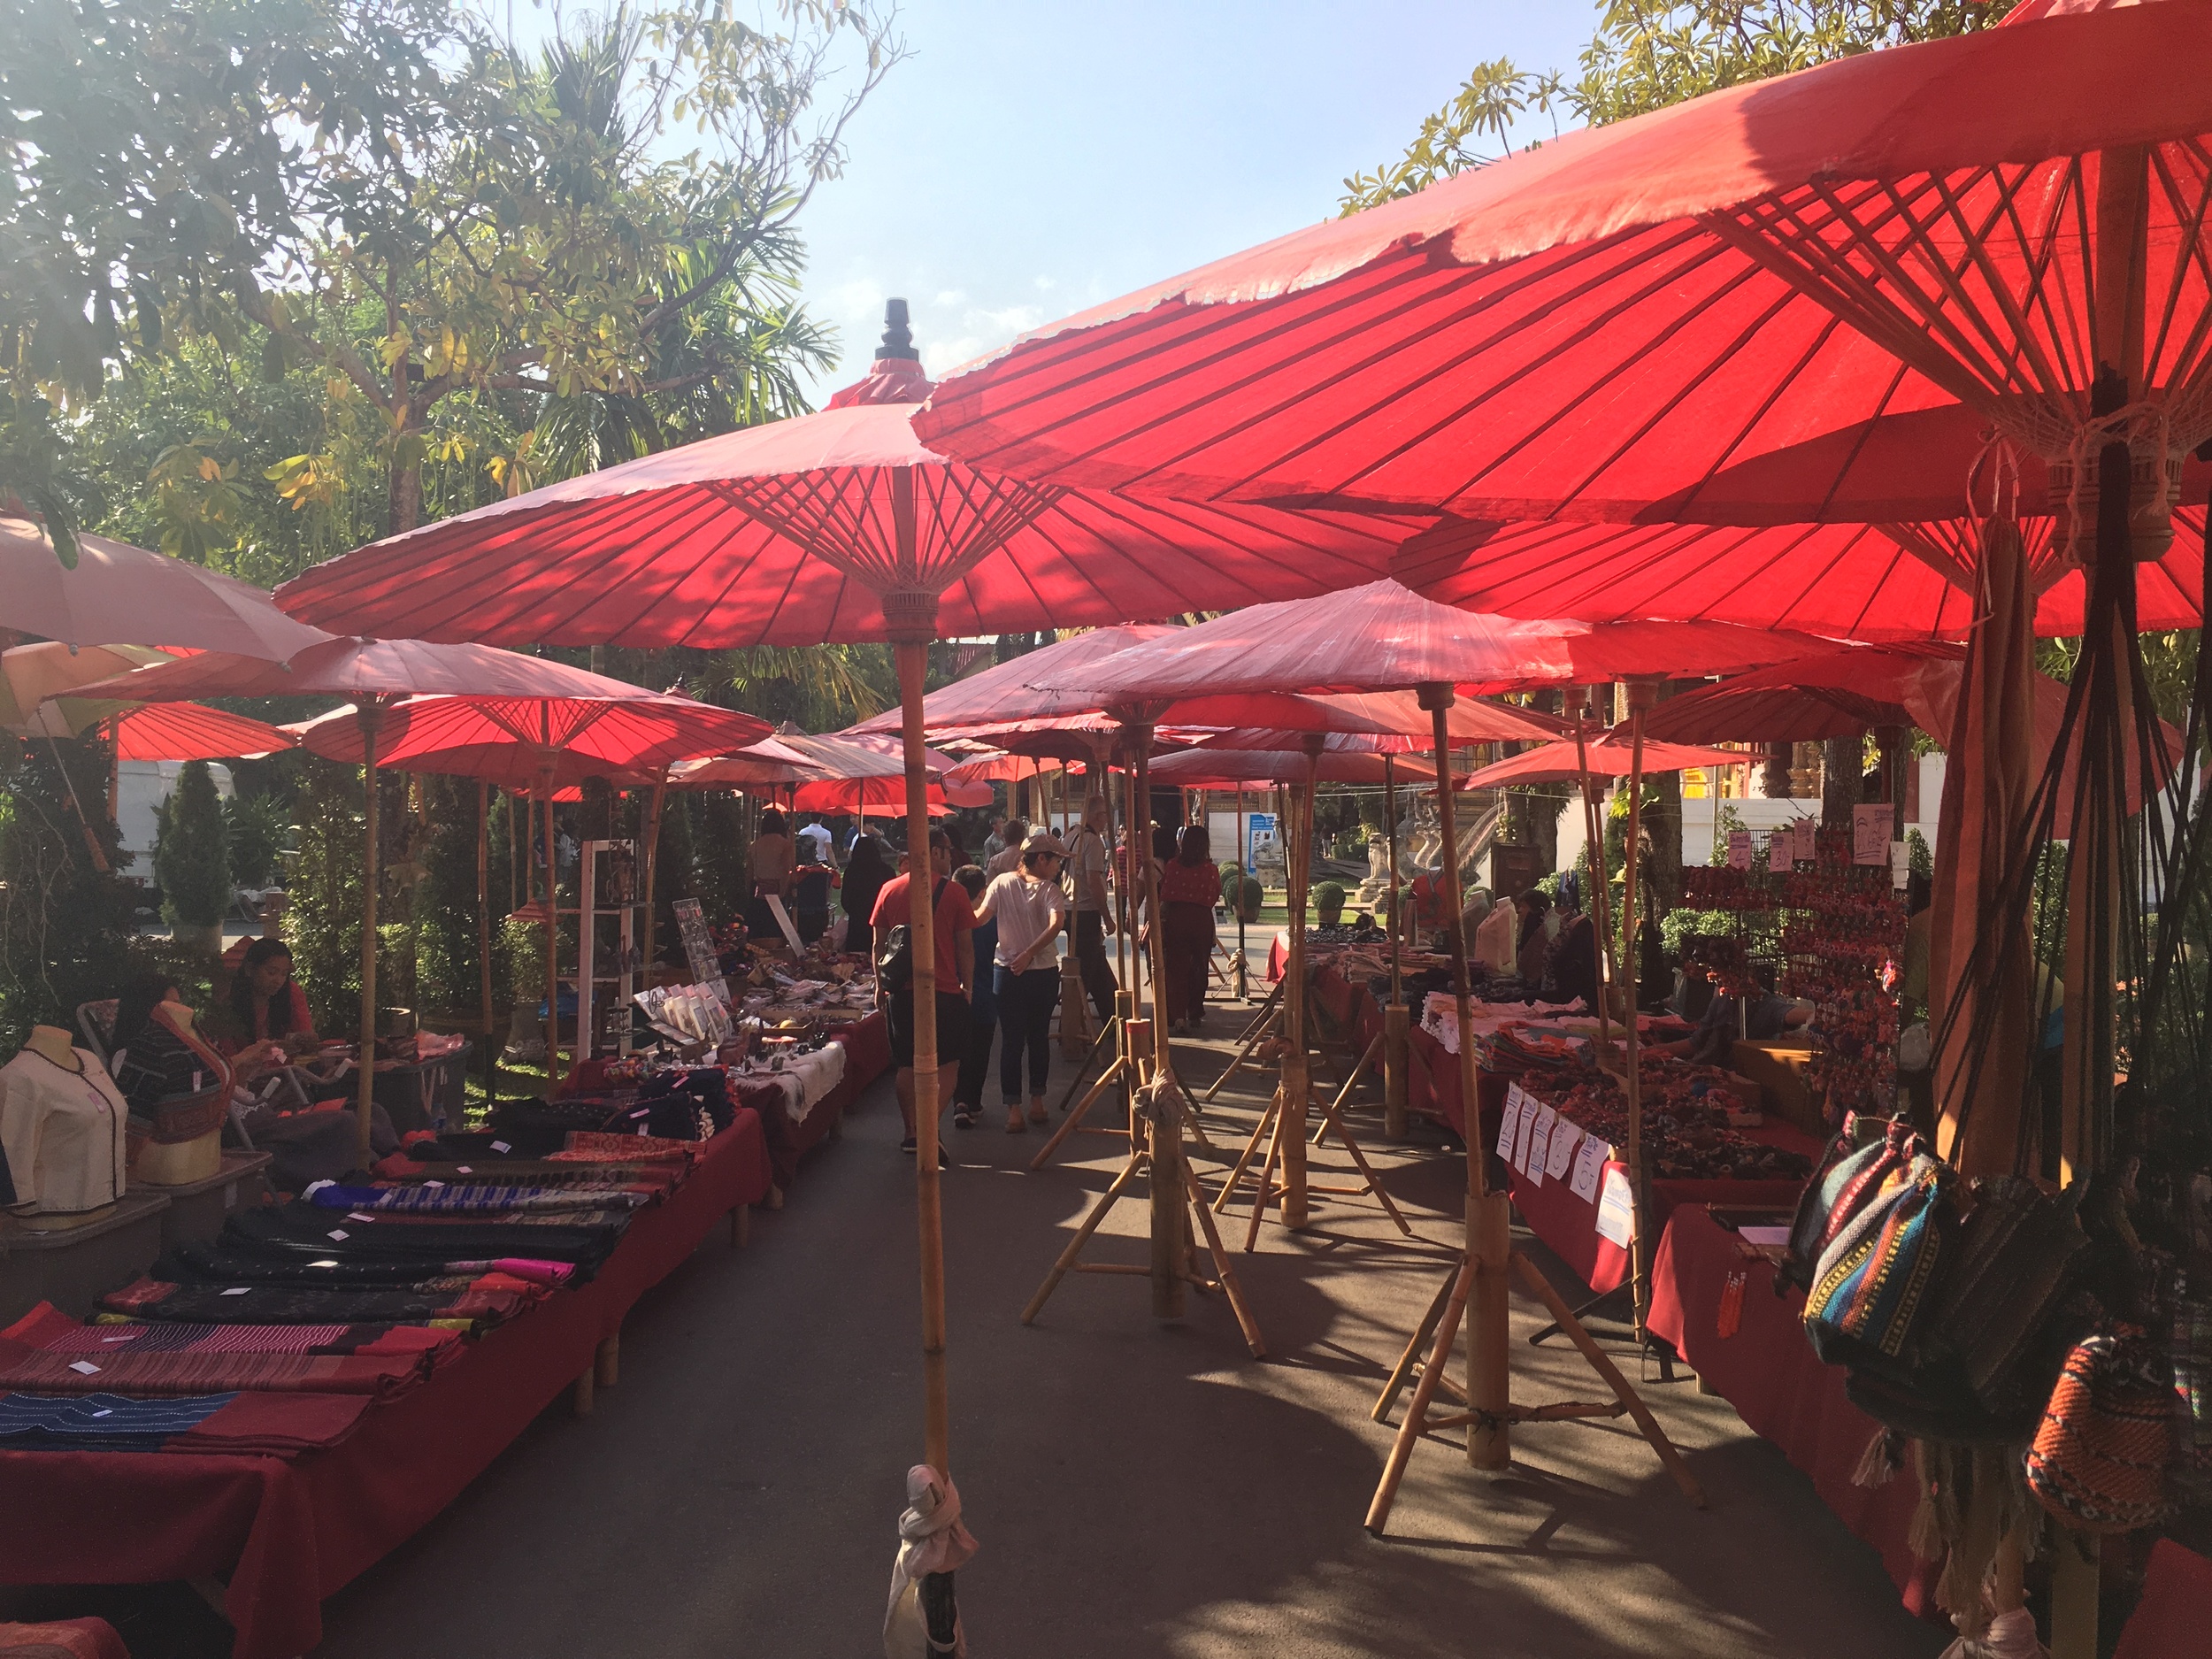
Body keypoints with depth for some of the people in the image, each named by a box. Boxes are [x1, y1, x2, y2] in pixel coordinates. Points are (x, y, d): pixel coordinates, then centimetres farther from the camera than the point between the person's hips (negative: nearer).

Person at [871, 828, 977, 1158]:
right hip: (944, 991, -3)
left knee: (907, 1066, 13)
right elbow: (965, 947, -3)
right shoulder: (954, 891, -6)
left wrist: (880, 986, 18)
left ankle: (911, 1133, 15)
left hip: (901, 991, 3)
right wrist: (967, 985, 8)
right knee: (947, 1065, 6)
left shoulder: (889, 890, 3)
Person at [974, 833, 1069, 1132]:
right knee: (1039, 1037, 14)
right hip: (1044, 973, -1)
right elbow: (1057, 924, -25)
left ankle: (1014, 1109, -1)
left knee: (1012, 1040, 4)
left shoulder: (1001, 883, -1)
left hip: (1007, 971, 1)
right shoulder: (1049, 890, -8)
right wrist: (1029, 955, -25)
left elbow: (979, 918, -4)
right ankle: (1037, 1101, 20)